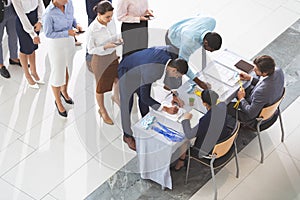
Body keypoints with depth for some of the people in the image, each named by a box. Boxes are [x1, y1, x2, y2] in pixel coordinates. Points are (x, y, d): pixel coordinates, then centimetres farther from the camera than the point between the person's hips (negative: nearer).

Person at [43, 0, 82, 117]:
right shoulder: (49, 14, -29)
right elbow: (48, 34, -19)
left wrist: (76, 25, -13)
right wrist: (67, 33, -27)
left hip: (69, 41, 6)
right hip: (55, 43, -6)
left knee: (67, 68, 25)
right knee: (58, 74, 9)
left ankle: (64, 91, 52)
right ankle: (58, 102, 32)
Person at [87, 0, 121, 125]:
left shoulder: (111, 21, -14)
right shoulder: (92, 29, -30)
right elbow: (90, 50, -18)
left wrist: (118, 40, -17)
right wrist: (105, 47, -31)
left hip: (113, 56, 5)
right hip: (100, 60, -5)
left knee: (119, 79, 22)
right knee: (101, 87, 17)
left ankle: (116, 97, 56)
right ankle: (102, 111, 43)